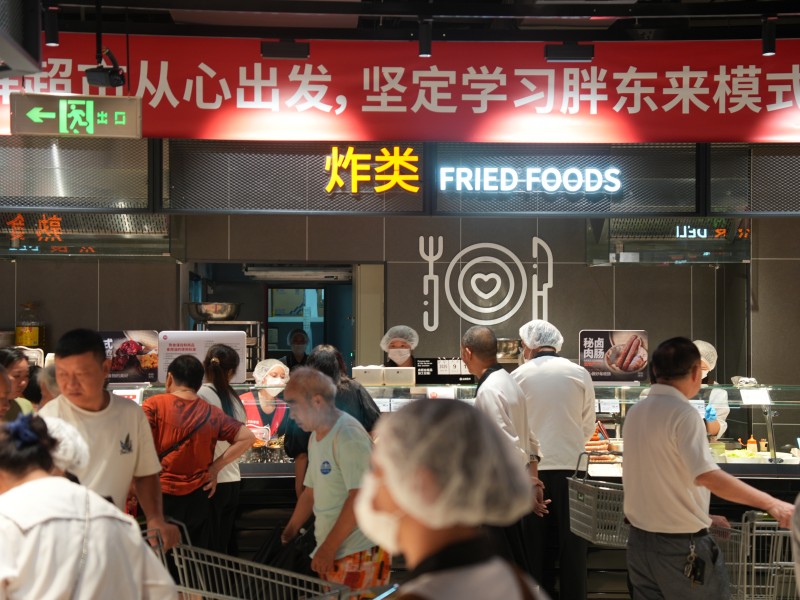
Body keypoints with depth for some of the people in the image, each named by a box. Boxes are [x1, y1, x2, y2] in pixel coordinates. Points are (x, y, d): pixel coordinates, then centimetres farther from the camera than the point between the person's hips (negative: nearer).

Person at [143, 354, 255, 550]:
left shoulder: (153, 405, -6)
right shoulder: (212, 414, 5)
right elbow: (247, 437, 8)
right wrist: (214, 467, 9)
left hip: (160, 496, -3)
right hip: (197, 498, 3)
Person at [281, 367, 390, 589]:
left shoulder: (348, 435, -15)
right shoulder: (316, 436, 15)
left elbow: (361, 497, -22)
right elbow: (310, 492, 23)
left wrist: (327, 549, -20)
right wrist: (287, 535, 16)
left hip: (359, 554, -8)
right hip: (331, 552, 8)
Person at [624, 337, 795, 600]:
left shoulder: (636, 412, 6)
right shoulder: (682, 413, -18)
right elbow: (708, 476, -29)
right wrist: (771, 504, -25)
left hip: (639, 540, 7)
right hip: (681, 546, -7)